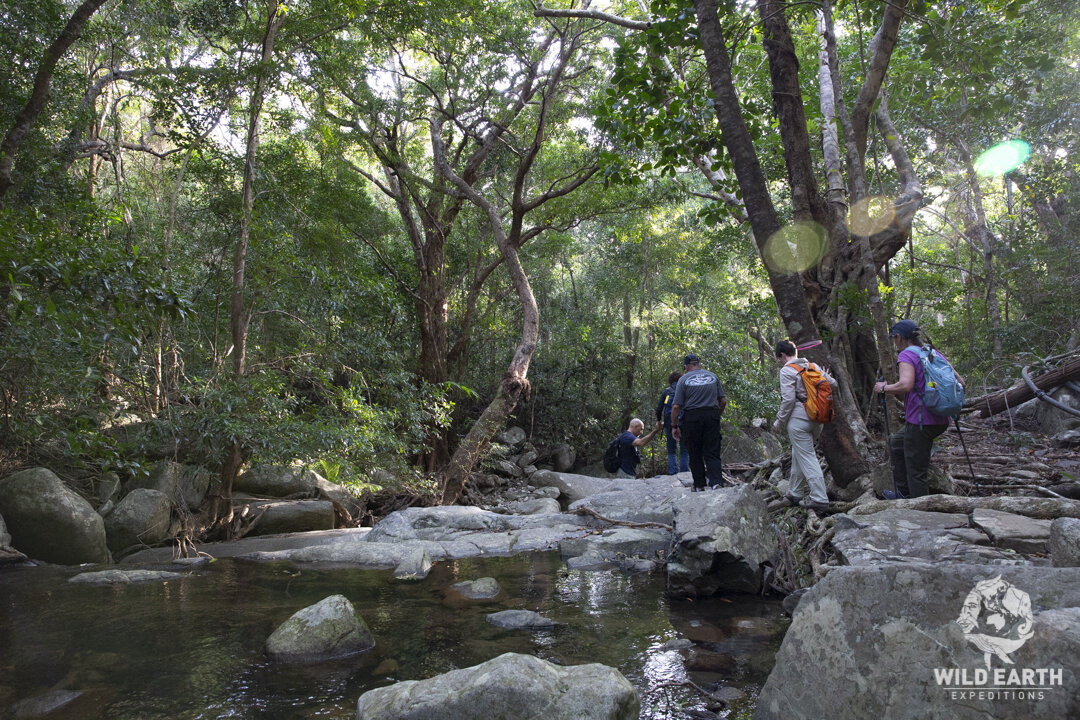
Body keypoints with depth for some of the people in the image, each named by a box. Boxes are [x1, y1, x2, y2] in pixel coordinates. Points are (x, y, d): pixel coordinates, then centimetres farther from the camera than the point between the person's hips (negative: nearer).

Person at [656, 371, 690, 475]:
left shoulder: (666, 391, 7)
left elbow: (659, 408, 3)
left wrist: (658, 421, 15)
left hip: (670, 423, 0)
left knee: (671, 451, 8)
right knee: (684, 450, 7)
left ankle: (672, 473, -3)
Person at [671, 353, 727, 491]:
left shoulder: (684, 379, 0)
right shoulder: (712, 376, 10)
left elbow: (676, 406, -6)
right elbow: (723, 401, 9)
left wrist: (674, 426, 1)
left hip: (692, 418, -2)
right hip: (712, 416, 2)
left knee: (695, 454, 9)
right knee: (712, 453, 3)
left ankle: (699, 486, 14)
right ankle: (716, 482, -15)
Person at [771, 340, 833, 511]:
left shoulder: (787, 370, -9)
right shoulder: (812, 366, 11)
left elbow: (788, 399, -16)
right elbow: (832, 383, 12)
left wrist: (779, 422, -7)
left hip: (798, 418, -8)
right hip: (817, 419, 8)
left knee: (807, 458, -4)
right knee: (798, 454, 19)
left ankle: (819, 499, -6)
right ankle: (796, 493, 27)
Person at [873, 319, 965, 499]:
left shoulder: (907, 355, -9)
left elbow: (906, 385, -26)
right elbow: (959, 382, 13)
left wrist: (884, 388, -9)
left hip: (920, 422, -9)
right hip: (940, 421, 9)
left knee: (916, 471, -1)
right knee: (896, 442, 29)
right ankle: (903, 492, 33)